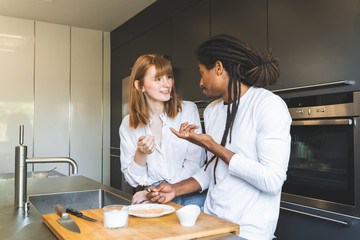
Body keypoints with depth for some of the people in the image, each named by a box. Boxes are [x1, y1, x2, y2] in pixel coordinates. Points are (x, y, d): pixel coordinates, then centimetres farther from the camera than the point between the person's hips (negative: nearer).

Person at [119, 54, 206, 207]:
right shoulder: (128, 124, 4)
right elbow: (133, 180, 5)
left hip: (189, 195, 1)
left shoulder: (189, 110, 1)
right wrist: (141, 154, -15)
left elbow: (194, 164, -2)